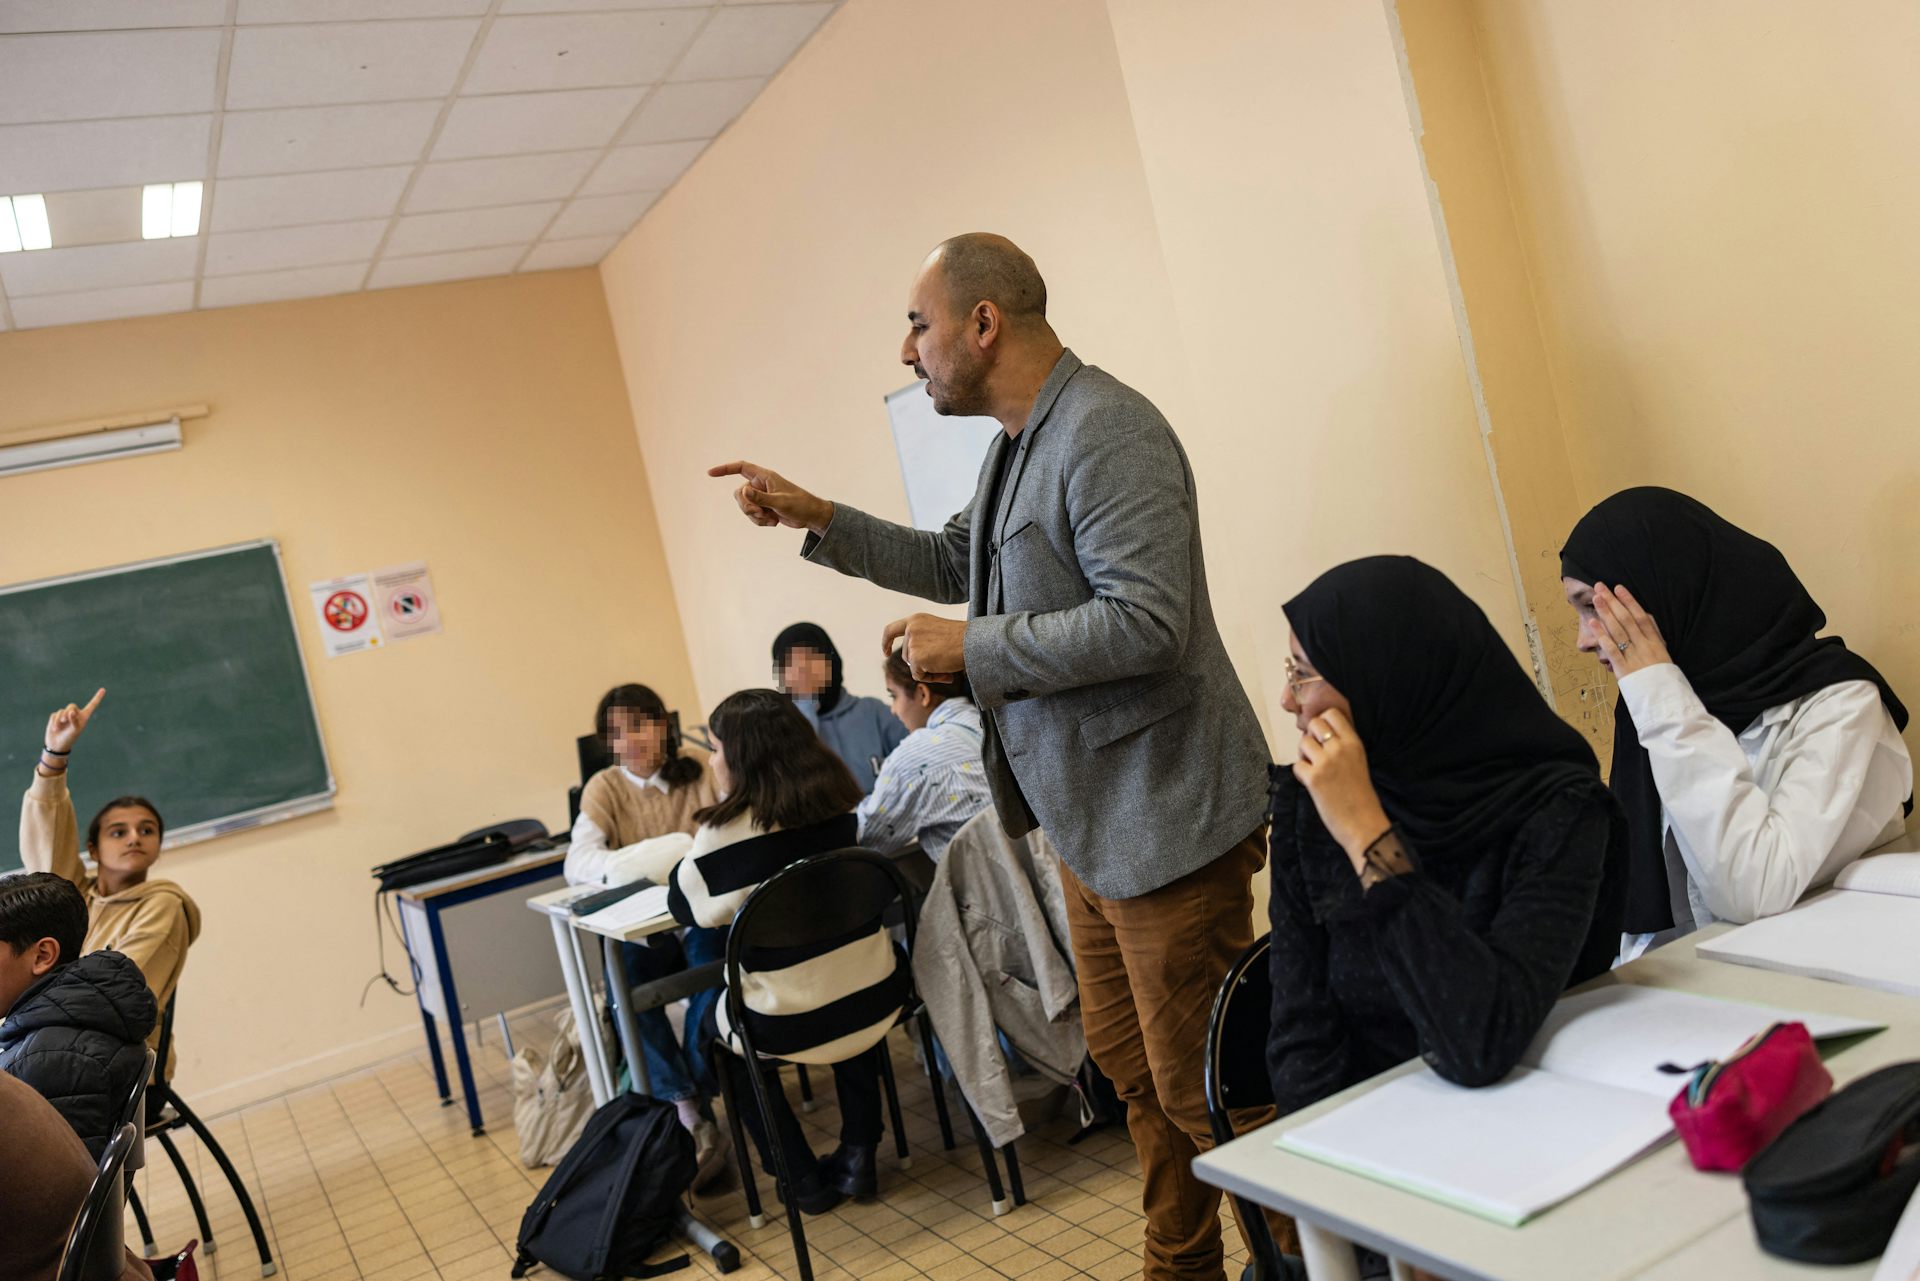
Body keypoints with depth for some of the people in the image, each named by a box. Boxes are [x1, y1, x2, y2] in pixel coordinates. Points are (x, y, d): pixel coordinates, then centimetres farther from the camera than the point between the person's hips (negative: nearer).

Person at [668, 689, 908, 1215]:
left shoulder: (722, 837, -17)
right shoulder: (842, 807, -4)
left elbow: (686, 908, 1)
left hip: (789, 1027, -4)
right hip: (880, 1004, 4)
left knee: (716, 1021, 27)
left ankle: (803, 1180, 25)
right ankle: (858, 1156, 32)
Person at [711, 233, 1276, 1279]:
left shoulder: (1106, 433, -19)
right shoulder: (1019, 441, 12)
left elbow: (1145, 621, -29)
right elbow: (957, 564, 28)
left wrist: (970, 648, -19)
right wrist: (815, 518, 18)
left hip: (1160, 816, -10)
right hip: (1088, 815, 10)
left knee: (1200, 1088, 0)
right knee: (1128, 1062, 21)